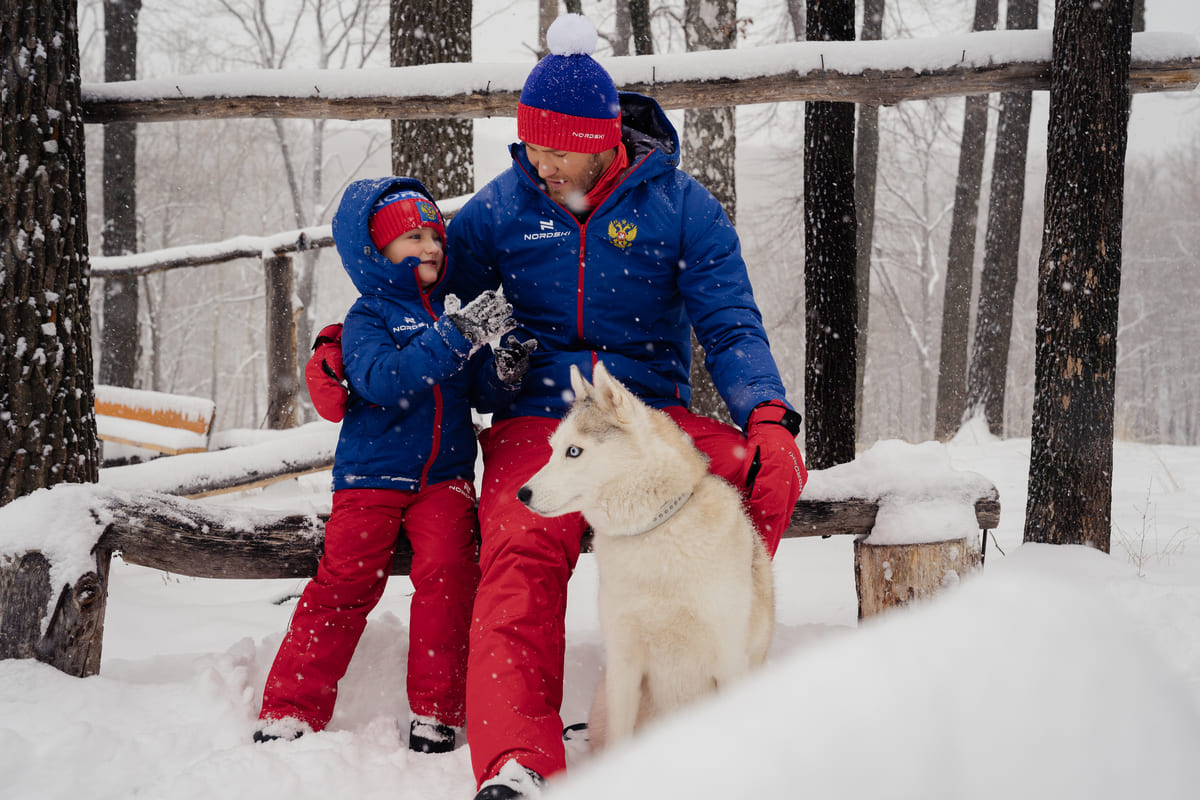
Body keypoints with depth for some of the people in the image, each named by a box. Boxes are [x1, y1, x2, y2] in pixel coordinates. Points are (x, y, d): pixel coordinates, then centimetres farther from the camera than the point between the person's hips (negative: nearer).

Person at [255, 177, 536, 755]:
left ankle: (436, 710, -4)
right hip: (372, 475, -3)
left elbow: (481, 393, 13)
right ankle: (291, 707, 4)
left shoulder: (455, 315, 12)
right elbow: (384, 383, -22)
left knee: (446, 573, -15)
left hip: (445, 475, 3)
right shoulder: (367, 318, -3)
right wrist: (456, 337, -27)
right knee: (344, 582, -6)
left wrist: (506, 373, -10)